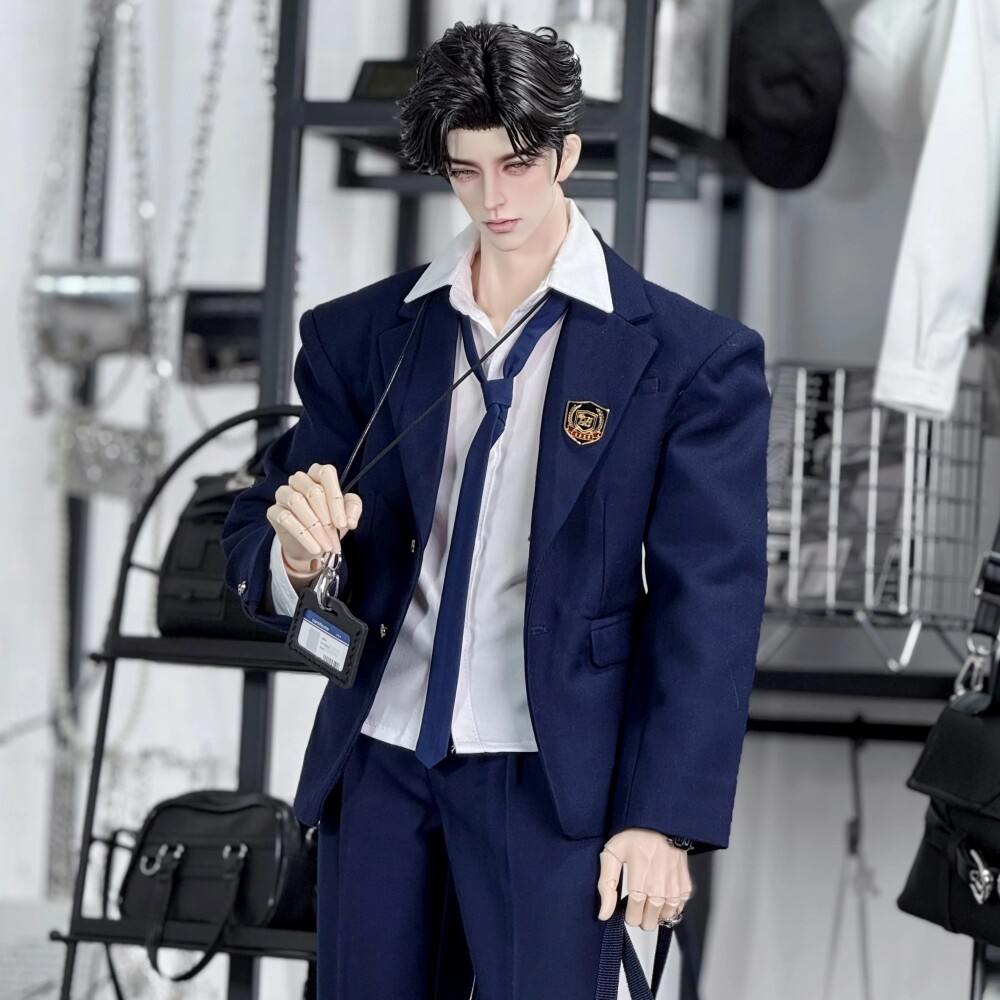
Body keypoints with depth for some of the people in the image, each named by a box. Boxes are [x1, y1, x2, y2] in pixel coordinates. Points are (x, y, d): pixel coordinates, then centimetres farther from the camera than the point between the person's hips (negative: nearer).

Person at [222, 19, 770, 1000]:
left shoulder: (692, 357, -3)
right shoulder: (362, 336, 8)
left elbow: (706, 606, -4)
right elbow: (254, 540, 10)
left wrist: (665, 819, -10)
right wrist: (297, 547, -15)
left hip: (554, 777, -3)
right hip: (379, 765, 4)